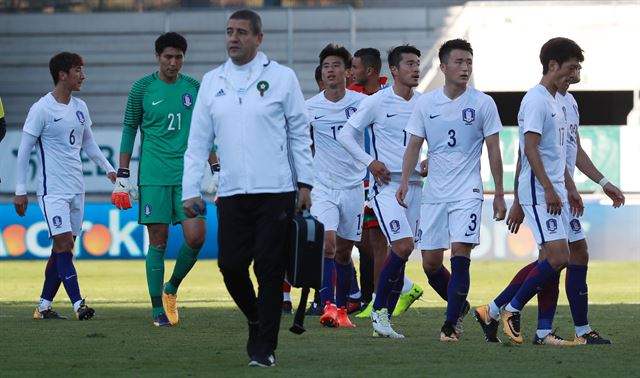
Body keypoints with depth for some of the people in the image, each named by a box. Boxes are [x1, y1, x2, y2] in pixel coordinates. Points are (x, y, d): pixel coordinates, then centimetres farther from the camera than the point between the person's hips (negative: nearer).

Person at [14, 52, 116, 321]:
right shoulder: (41, 109, -10)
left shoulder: (80, 107, 11)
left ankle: (44, 306, 11)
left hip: (76, 188, 7)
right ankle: (78, 305, -18)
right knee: (63, 244, -14)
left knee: (63, 249, 5)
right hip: (52, 190, -7)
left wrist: (109, 169, 16)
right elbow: (24, 150, -7)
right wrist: (20, 190, -8)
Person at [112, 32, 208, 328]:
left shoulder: (193, 88, 9)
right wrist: (122, 175, 3)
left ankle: (172, 288, 16)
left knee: (196, 236, -10)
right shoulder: (142, 88, 1)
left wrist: (215, 170, 13)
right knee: (158, 241, -2)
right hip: (153, 177, -2)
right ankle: (158, 309, 6)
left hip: (187, 174, 2)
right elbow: (129, 129, 6)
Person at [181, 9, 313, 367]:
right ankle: (256, 320, 27)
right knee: (231, 266, -1)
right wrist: (191, 190, 5)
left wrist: (305, 183, 0)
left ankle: (264, 347, 4)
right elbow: (198, 140, 11)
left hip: (276, 191, -3)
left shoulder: (281, 77, 1)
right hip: (232, 193, 3)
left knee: (269, 269, -4)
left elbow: (300, 133, 5)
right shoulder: (213, 82, 10)